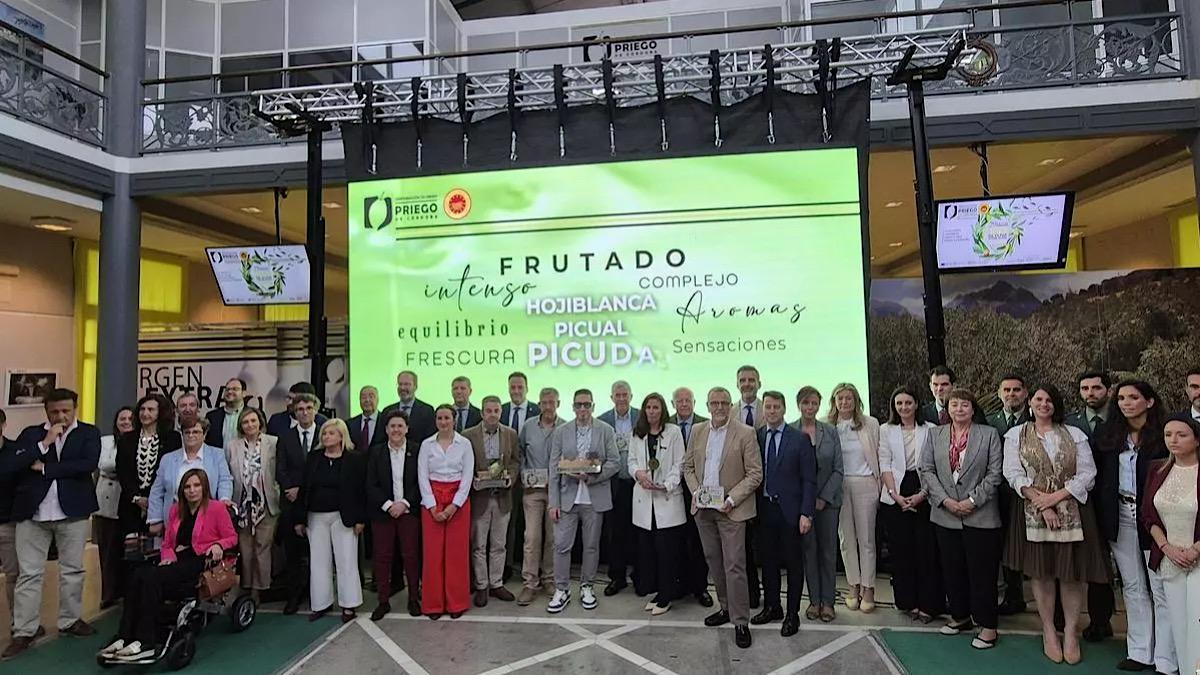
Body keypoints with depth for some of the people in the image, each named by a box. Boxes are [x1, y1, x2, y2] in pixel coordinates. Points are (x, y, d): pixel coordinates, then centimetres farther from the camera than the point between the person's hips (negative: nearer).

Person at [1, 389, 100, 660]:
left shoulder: (89, 433, 0)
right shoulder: (31, 433, 5)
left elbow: (89, 464, -15)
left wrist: (44, 468, -11)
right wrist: (44, 443, -15)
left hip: (72, 511, -1)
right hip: (33, 512, 1)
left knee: (72, 569, 10)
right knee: (29, 573, 5)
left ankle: (70, 620, 24)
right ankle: (24, 631, 14)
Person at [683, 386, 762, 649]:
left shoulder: (745, 433, -8)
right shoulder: (697, 432, 6)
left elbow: (755, 474, -9)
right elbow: (688, 466, 13)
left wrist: (732, 499, -16)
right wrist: (695, 491, -3)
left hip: (731, 509, -5)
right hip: (703, 508, 5)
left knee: (734, 565, -4)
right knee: (714, 561, 15)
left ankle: (741, 622, 8)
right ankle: (726, 607, 32)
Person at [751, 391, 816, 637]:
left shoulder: (800, 439, -5)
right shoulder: (755, 437, 4)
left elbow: (809, 480, -5)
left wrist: (806, 513, -11)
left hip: (790, 510, -3)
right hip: (764, 508, 3)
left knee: (793, 563, 7)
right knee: (768, 561, 14)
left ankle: (792, 614, 21)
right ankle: (771, 606, 30)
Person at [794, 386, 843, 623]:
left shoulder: (831, 432, 2)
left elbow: (838, 469, 1)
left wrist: (823, 498, -7)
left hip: (828, 500, 1)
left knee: (828, 551, 5)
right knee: (809, 550, 6)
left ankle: (827, 602, 17)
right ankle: (814, 601, 18)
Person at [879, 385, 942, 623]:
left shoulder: (930, 429, 3)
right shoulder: (886, 430, 7)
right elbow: (885, 465, 3)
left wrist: (921, 494, -10)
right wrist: (895, 495, -7)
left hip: (924, 495, -1)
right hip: (895, 497, 1)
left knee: (926, 549, -1)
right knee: (900, 549, 4)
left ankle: (928, 603, 9)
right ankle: (907, 601, 15)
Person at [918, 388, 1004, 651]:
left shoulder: (989, 434, 1)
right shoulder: (934, 435, 8)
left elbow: (995, 473, -4)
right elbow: (926, 470, 3)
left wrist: (973, 501, -12)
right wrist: (945, 500, -8)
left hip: (980, 515, -3)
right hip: (945, 515, 3)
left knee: (982, 571, 2)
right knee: (952, 569, 12)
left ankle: (987, 626, 13)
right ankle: (960, 616, 27)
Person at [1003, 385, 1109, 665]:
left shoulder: (1075, 434, 6)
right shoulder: (1016, 434, 4)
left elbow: (1087, 474, -1)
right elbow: (1013, 473, -4)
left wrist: (1056, 496, -12)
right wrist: (1039, 499, -15)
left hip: (1072, 511, 1)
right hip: (1034, 512, -1)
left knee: (1072, 574, 4)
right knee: (1041, 573, 6)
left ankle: (1070, 631, 21)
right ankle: (1049, 631, 20)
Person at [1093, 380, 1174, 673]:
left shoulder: (1164, 435, -6)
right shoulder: (1108, 436, 6)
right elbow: (1099, 477, 8)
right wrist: (1103, 518, 3)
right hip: (1120, 516, 4)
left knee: (1161, 589, 1)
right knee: (1132, 587, 13)